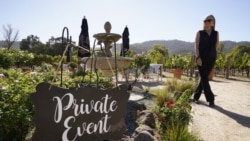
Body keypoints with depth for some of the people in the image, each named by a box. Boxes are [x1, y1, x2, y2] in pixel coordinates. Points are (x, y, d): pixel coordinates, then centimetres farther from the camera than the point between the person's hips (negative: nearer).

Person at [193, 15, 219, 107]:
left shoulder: (216, 33, 10)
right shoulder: (200, 33, 3)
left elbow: (216, 46, 10)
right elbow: (196, 46, -5)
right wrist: (198, 57, -14)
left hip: (212, 58, 3)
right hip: (202, 58, -3)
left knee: (204, 78, 6)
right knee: (204, 78, -7)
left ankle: (196, 96, 19)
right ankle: (210, 99, -1)